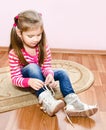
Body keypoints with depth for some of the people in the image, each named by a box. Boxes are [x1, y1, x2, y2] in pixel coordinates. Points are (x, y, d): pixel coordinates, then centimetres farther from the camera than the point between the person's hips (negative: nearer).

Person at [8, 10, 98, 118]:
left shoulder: (43, 46, -14)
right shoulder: (14, 53, -24)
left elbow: (47, 66, -12)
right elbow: (15, 78, -24)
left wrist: (50, 74, -37)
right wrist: (29, 81, -45)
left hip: (39, 75, 4)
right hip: (26, 77, -4)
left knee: (61, 72, -17)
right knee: (32, 66, -34)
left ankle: (72, 102, -36)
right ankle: (46, 102, -48)